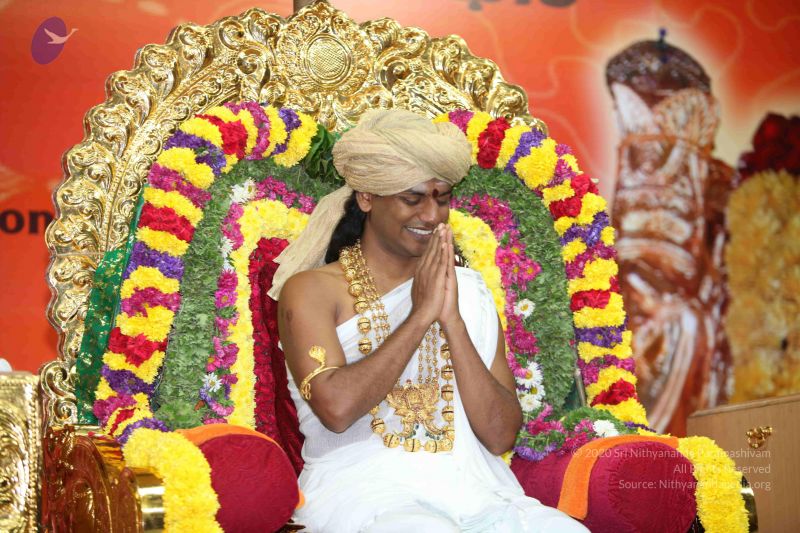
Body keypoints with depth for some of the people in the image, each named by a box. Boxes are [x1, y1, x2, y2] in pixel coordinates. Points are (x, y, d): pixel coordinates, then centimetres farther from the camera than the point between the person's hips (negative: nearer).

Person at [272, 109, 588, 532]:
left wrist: (452, 320, -6)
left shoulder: (468, 290, 14)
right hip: (367, 495, -4)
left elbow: (501, 436, 4)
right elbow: (335, 407, -16)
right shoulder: (311, 290, 3)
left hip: (478, 494, 4)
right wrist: (421, 315, -9)